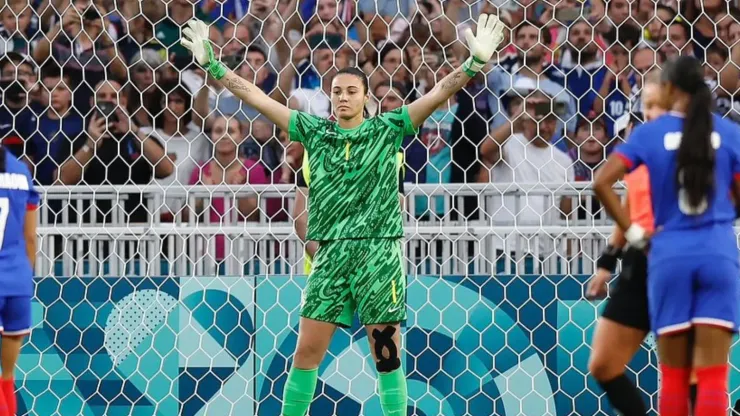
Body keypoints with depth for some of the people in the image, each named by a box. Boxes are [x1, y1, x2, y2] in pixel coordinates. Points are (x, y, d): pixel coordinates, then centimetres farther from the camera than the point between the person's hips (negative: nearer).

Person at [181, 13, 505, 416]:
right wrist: (212, 65, 5)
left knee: (386, 353, 1)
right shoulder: (314, 132, 9)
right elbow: (255, 96, 9)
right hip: (331, 256, 2)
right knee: (306, 352, 1)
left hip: (379, 253, -2)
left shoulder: (387, 130, 3)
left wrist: (475, 62, -18)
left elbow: (440, 92, -4)